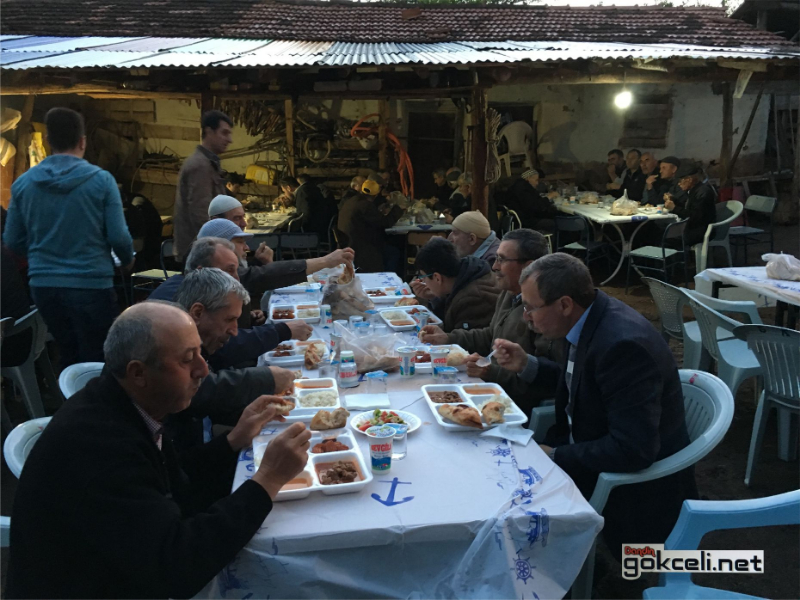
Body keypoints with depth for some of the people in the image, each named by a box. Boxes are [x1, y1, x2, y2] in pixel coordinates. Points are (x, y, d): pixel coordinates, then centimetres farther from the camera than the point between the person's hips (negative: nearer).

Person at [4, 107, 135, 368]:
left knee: (68, 355, 21)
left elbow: (12, 241, 7)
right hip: (91, 285, -4)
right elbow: (118, 236, -11)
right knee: (96, 361, 6)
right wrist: (128, 260, 11)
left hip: (43, 285, 5)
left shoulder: (22, 183, 1)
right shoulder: (101, 180, -10)